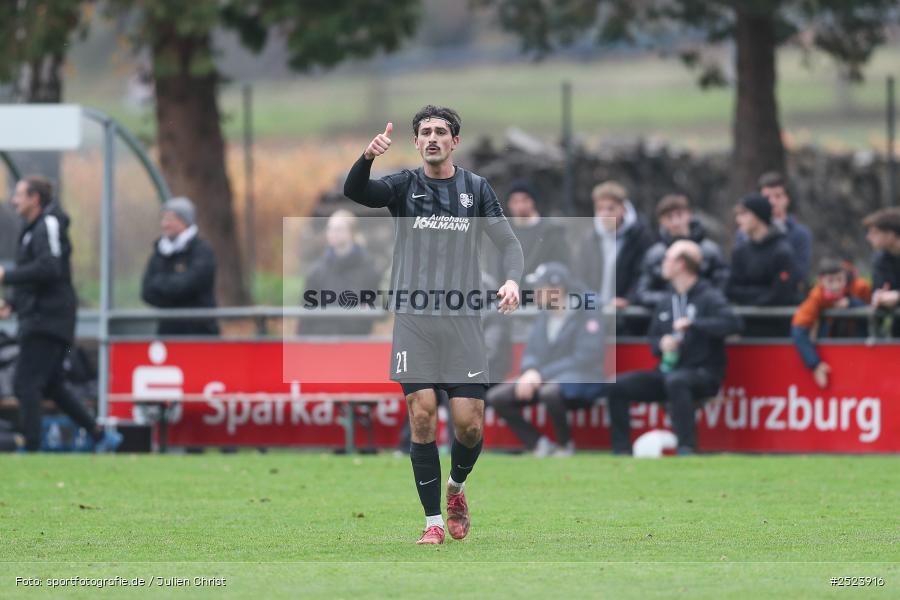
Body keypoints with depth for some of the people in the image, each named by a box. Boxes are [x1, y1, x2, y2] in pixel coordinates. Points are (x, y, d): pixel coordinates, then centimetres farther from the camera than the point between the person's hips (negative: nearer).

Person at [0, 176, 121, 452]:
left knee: (25, 384, -12)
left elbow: (49, 268, -24)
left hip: (47, 321, -10)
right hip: (42, 319, 10)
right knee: (51, 385, 15)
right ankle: (101, 435, 17)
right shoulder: (34, 229, 20)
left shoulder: (48, 225, -11)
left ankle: (32, 447, -15)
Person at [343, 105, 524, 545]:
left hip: (463, 319, 1)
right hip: (413, 318, -1)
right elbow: (354, 191, -12)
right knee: (422, 417, -8)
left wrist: (512, 279, -16)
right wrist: (368, 157, -32)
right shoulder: (404, 186, 6)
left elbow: (509, 243, 5)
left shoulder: (476, 189, 9)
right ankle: (433, 521, 1)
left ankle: (456, 489, 27)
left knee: (469, 423, -4)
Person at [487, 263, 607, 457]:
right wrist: (530, 371, -12)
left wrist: (541, 374, -22)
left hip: (585, 382, -8)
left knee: (550, 392, -40)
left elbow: (584, 359, -20)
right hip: (549, 379, 8)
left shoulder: (587, 313, -14)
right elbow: (531, 352, 13)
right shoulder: (545, 315, 9)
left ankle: (564, 447, -16)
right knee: (497, 397, -6)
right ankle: (541, 447, -3)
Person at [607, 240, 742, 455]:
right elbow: (653, 338, 21)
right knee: (618, 386, -8)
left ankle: (686, 449, -41)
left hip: (703, 374, -7)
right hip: (668, 371, 7)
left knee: (676, 380, -40)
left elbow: (732, 323, -22)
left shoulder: (708, 297, -7)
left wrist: (693, 324, -24)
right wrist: (661, 344, -4)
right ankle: (622, 451, -5)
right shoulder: (666, 302, 15)